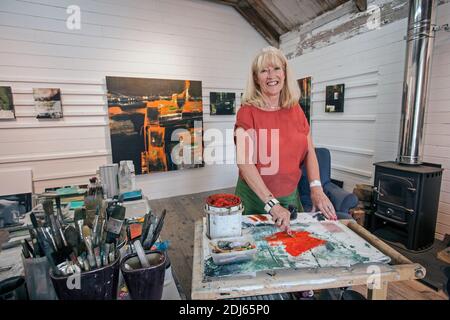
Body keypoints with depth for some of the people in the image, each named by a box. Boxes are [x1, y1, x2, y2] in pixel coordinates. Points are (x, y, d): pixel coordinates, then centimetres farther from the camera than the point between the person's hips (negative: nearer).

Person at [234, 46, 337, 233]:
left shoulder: (295, 110, 1)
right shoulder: (247, 112, -12)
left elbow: (309, 152, 3)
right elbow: (244, 163, -21)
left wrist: (316, 189, -11)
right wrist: (271, 204, -27)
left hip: (291, 197, 4)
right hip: (255, 198, -4)